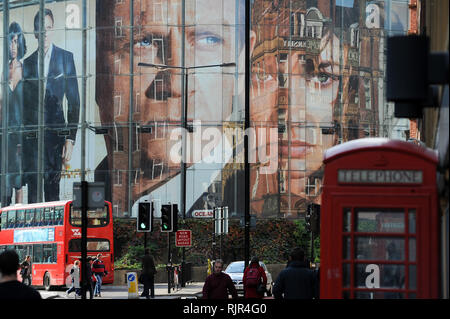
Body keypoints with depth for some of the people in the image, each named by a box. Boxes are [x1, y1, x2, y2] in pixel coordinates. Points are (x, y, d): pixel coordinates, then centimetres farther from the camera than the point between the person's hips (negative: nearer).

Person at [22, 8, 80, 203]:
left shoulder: (66, 58, 5)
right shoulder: (27, 62, 11)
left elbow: (74, 101, 3)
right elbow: (24, 103, 13)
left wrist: (71, 139, -5)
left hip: (55, 131, -2)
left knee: (53, 190, -2)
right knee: (33, 187, 0)